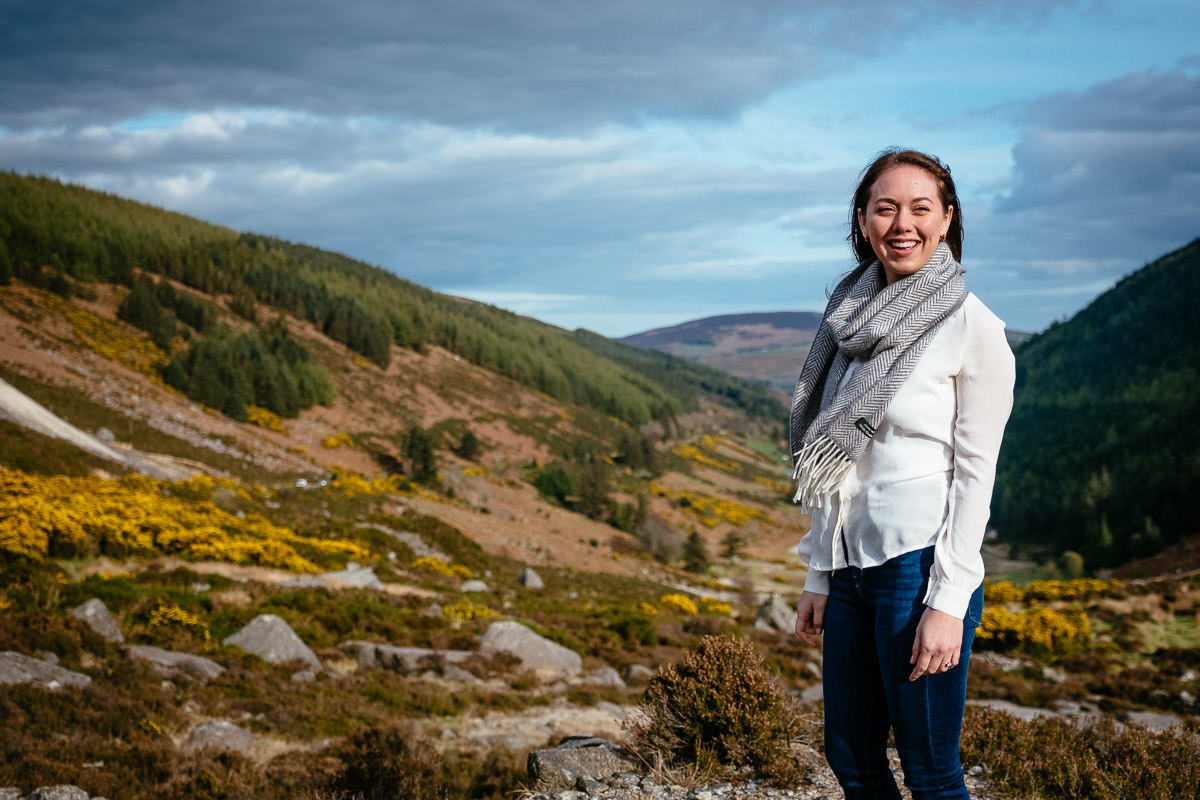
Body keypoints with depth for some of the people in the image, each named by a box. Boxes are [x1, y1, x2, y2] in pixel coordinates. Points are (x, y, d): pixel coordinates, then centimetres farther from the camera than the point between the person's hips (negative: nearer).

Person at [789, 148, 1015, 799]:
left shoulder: (971, 327, -7)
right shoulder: (856, 319, 11)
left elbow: (975, 472, -10)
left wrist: (948, 602, -15)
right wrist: (818, 577, 13)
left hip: (920, 565, -7)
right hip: (852, 566, 7)